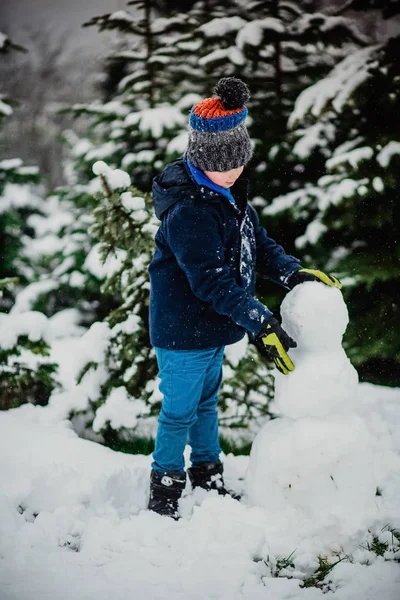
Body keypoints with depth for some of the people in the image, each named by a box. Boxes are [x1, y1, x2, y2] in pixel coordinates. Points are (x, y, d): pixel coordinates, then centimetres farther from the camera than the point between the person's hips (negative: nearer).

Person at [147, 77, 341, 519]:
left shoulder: (228, 191, 1)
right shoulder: (188, 212, -30)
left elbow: (256, 241, 12)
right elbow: (212, 281, -31)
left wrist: (292, 272, -4)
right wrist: (262, 324, -31)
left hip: (212, 327, 9)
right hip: (184, 333, -9)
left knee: (207, 400, 23)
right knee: (179, 411, 5)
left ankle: (209, 476, 40)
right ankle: (164, 495, 22)